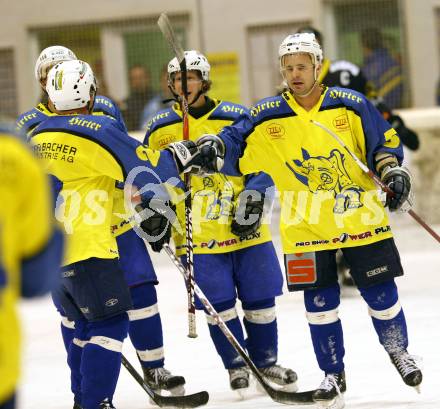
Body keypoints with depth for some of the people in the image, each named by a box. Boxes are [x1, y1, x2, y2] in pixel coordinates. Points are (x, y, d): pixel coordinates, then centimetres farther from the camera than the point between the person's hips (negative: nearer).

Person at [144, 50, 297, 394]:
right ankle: (236, 366, 17)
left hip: (245, 230, 0)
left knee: (260, 299, 6)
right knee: (219, 305, -1)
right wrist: (155, 216, 3)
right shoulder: (160, 129, 3)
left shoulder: (238, 118, -1)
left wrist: (251, 201, -10)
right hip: (196, 235, 0)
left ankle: (266, 362, 24)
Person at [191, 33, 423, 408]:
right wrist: (214, 148, -23)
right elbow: (236, 143, -2)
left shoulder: (351, 105, -4)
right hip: (306, 229, 1)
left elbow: (385, 142, 3)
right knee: (321, 303, 1)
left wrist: (395, 173, -11)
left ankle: (399, 352, 32)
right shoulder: (267, 116, -3)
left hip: (362, 219, 0)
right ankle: (334, 374, 16)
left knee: (381, 294, 6)